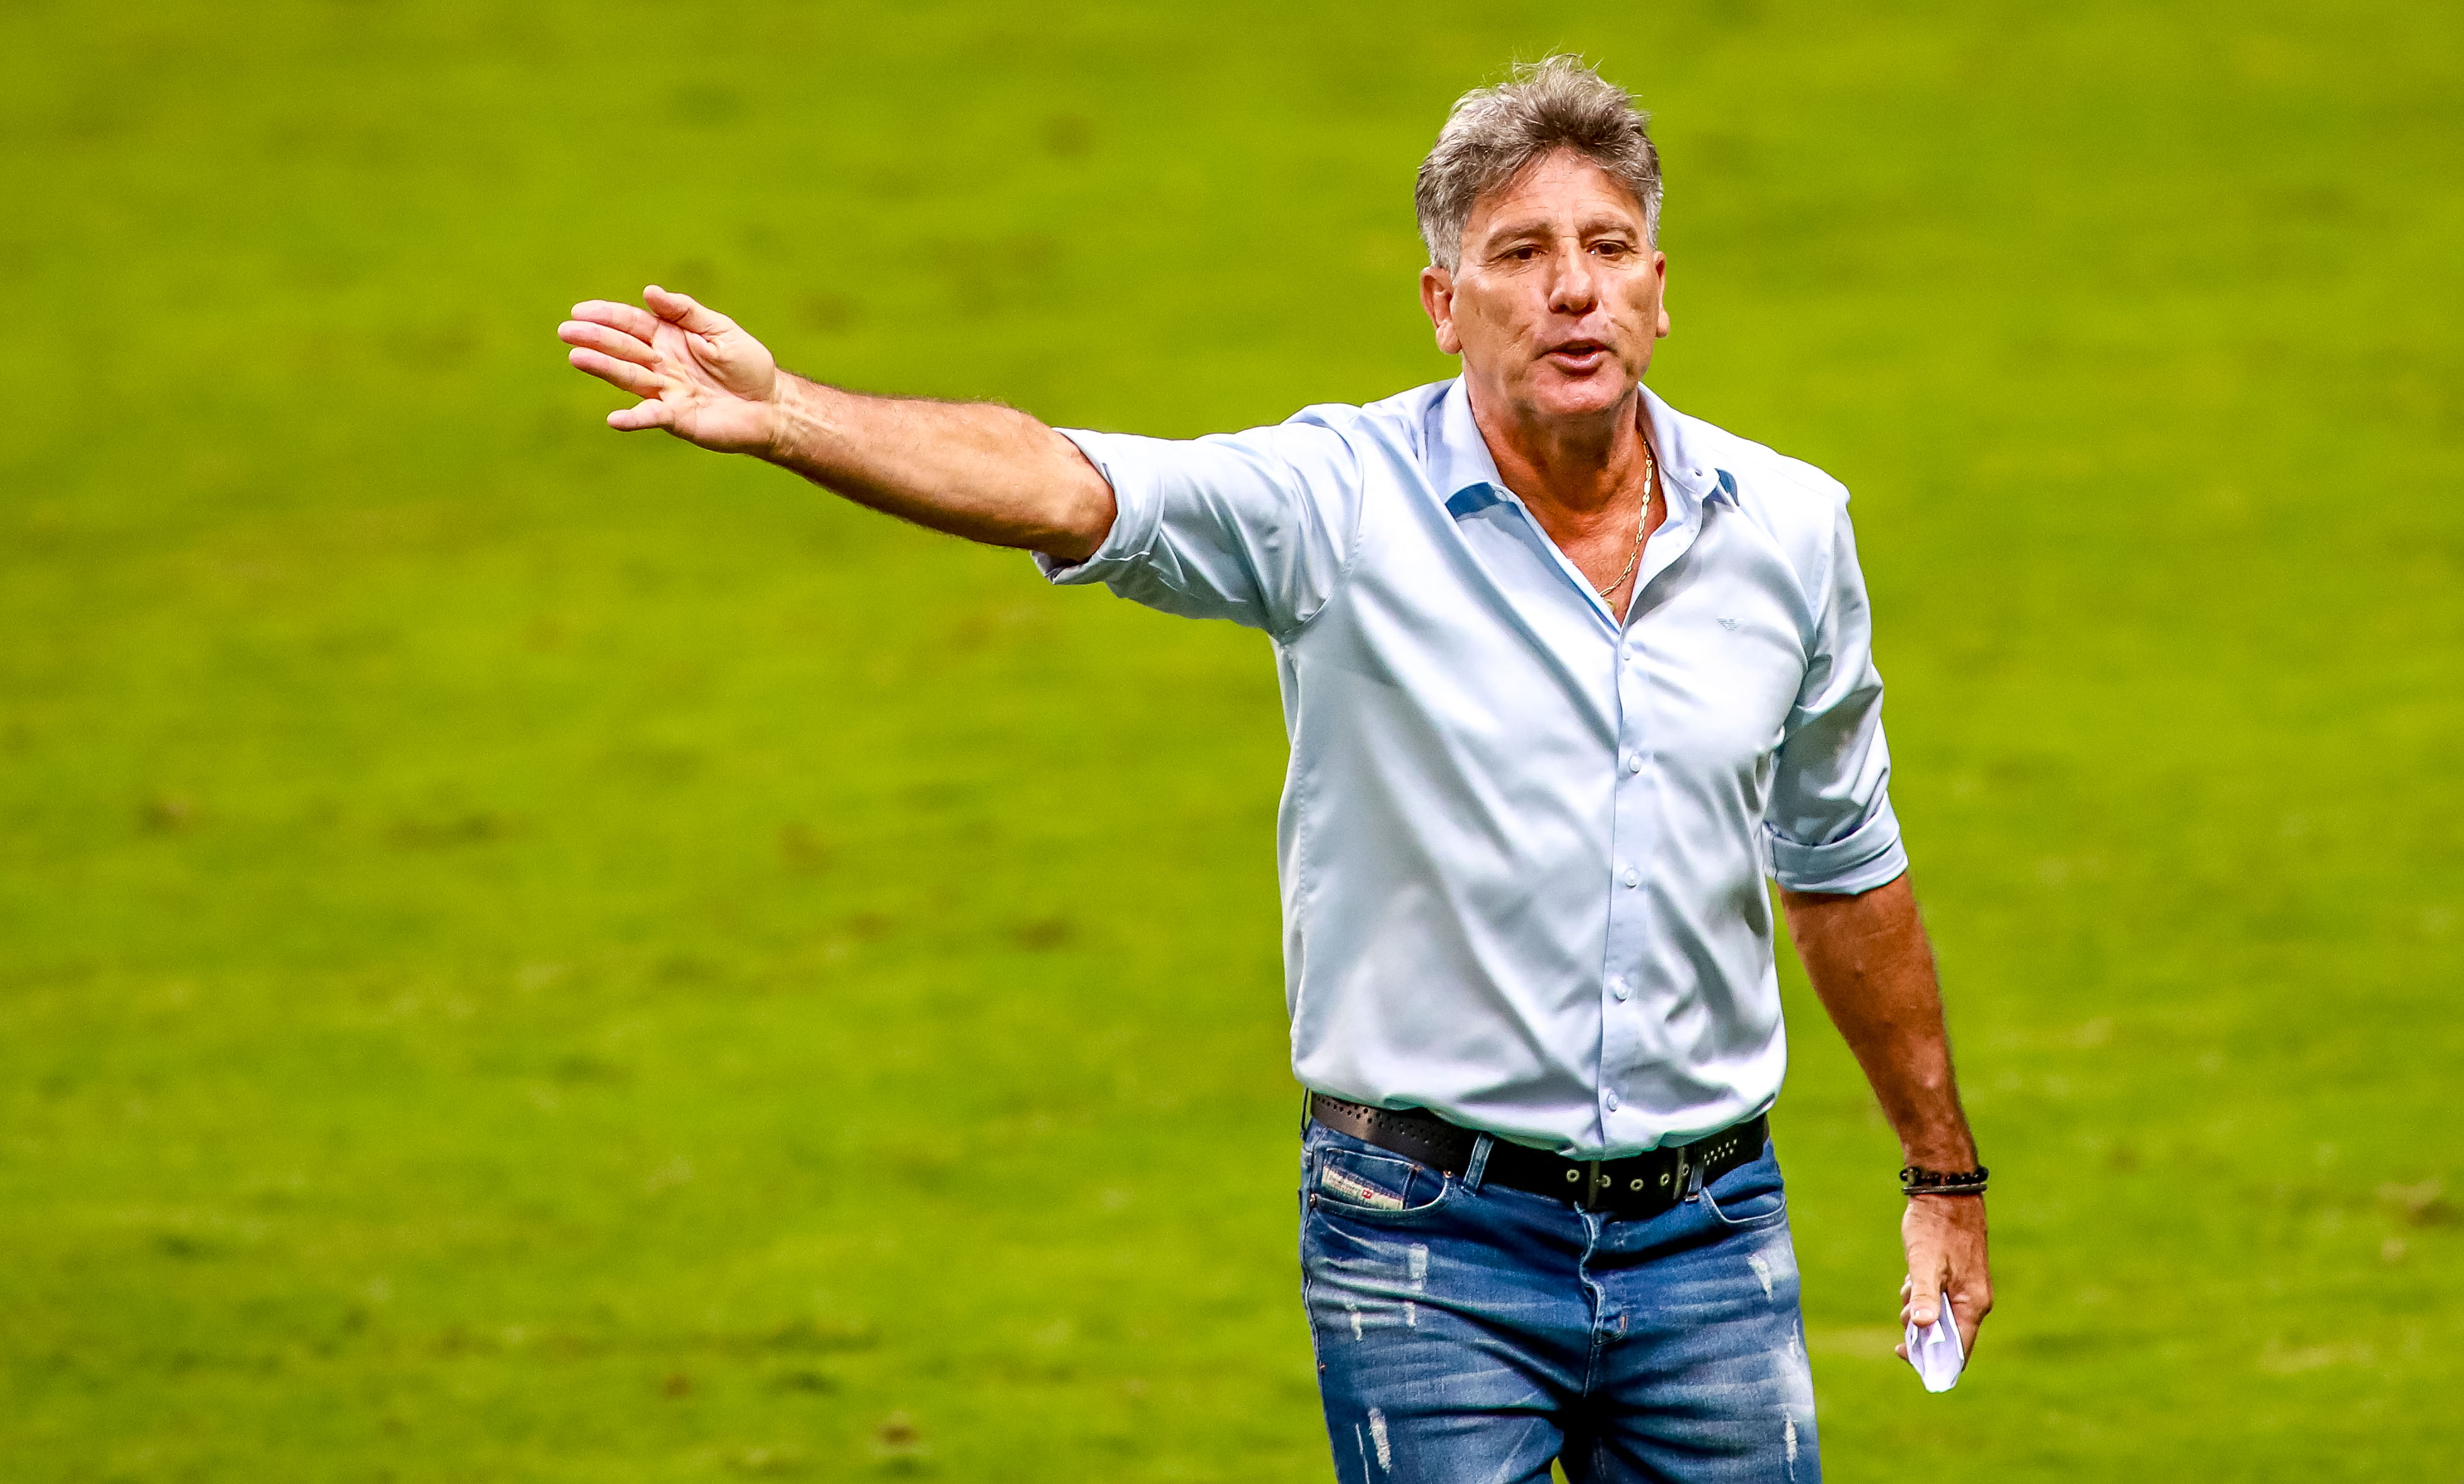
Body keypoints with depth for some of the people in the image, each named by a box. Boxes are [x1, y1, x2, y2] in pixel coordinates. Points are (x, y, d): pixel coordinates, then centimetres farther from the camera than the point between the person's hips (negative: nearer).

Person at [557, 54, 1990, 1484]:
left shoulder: (1789, 526, 3)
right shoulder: (1347, 503, -8)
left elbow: (1845, 869, 16)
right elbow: (1066, 489, -24)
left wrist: (1945, 1171, 21)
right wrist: (784, 413, -40)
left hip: (1709, 1243, 3)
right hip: (1437, 1253, -3)